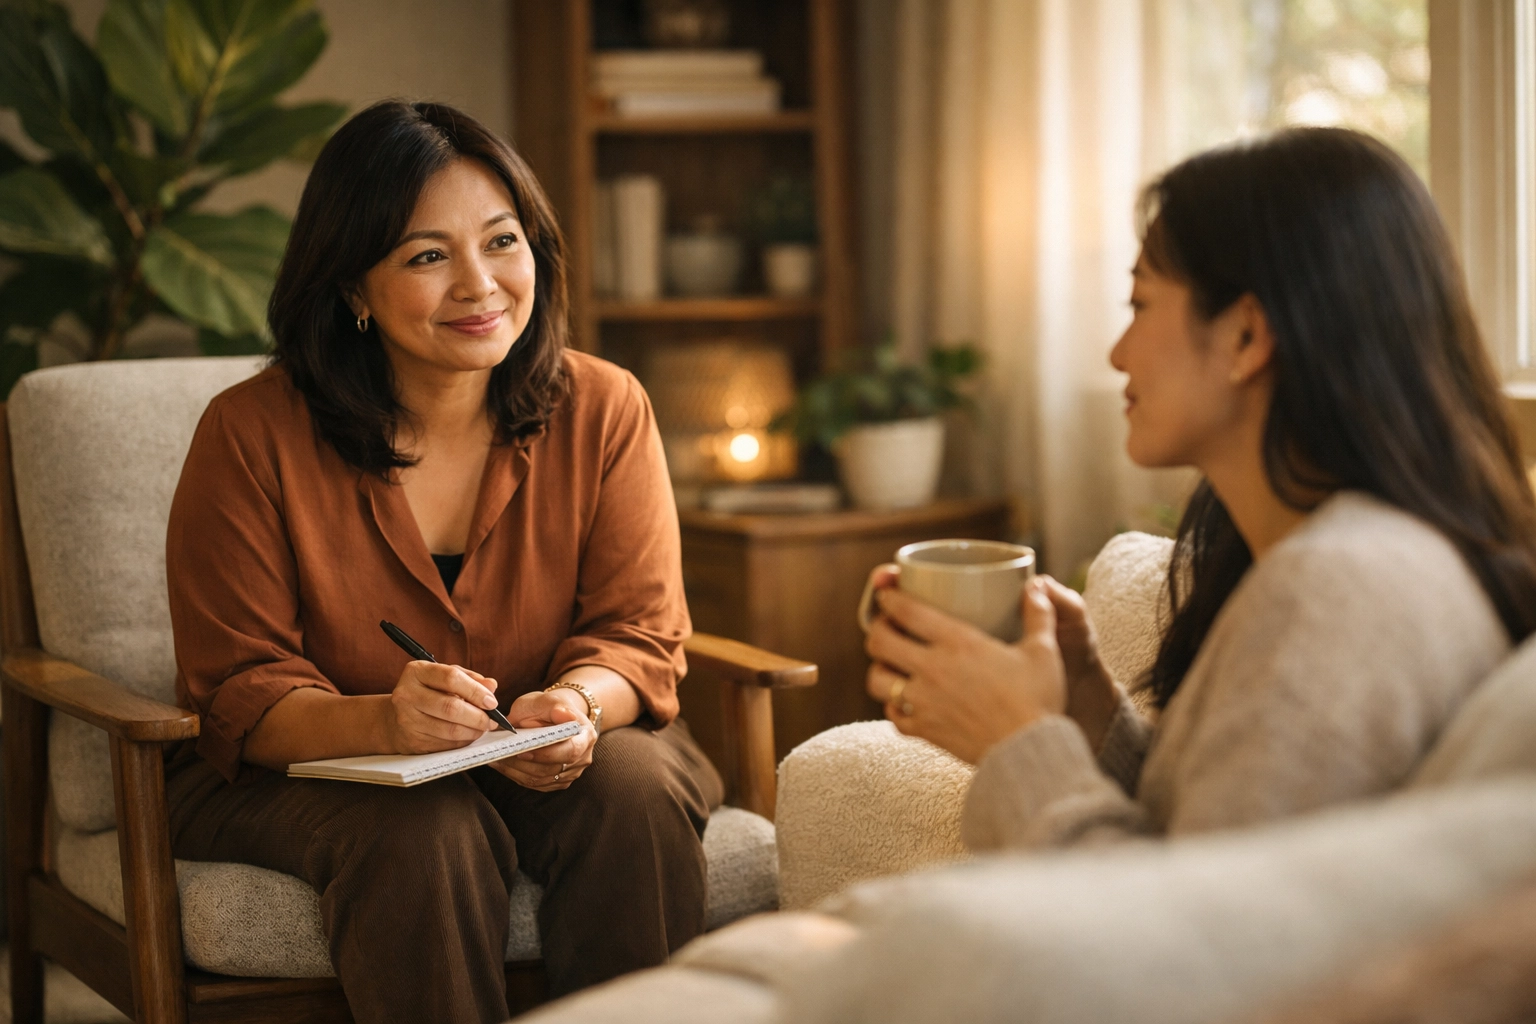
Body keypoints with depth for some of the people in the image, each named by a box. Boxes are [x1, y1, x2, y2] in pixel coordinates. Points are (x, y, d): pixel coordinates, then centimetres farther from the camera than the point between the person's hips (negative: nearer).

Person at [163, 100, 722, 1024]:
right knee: (427, 832, -33)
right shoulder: (252, 436, -11)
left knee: (632, 789, -28)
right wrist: (379, 723, -34)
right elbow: (240, 689, -12)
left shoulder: (604, 411, -4)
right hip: (305, 775, -2)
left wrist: (575, 705, -29)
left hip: (544, 765, 3)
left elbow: (642, 635, -4)